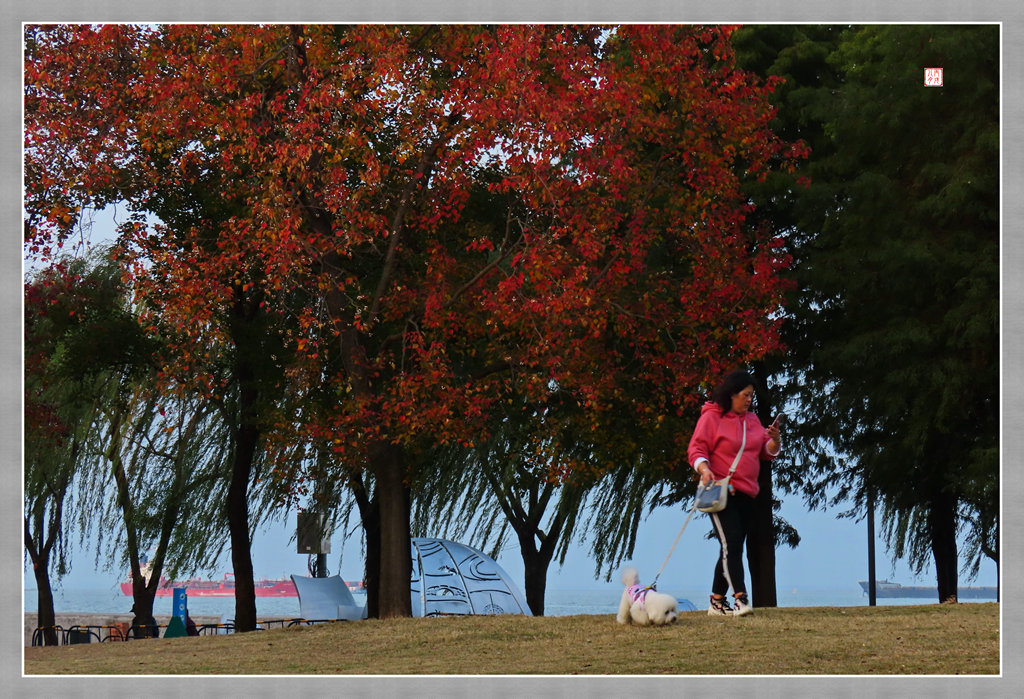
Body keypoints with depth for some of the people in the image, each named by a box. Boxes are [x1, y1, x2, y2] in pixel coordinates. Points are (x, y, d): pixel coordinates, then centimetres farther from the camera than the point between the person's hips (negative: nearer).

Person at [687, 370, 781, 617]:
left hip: (746, 493, 7)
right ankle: (740, 598, -24)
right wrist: (704, 469, -26)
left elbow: (767, 452, 19)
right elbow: (696, 449, -8)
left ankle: (717, 602, 15)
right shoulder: (711, 418, -4)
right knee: (731, 544, -17)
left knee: (733, 548, 8)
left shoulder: (752, 419, 17)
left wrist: (775, 440, -3)